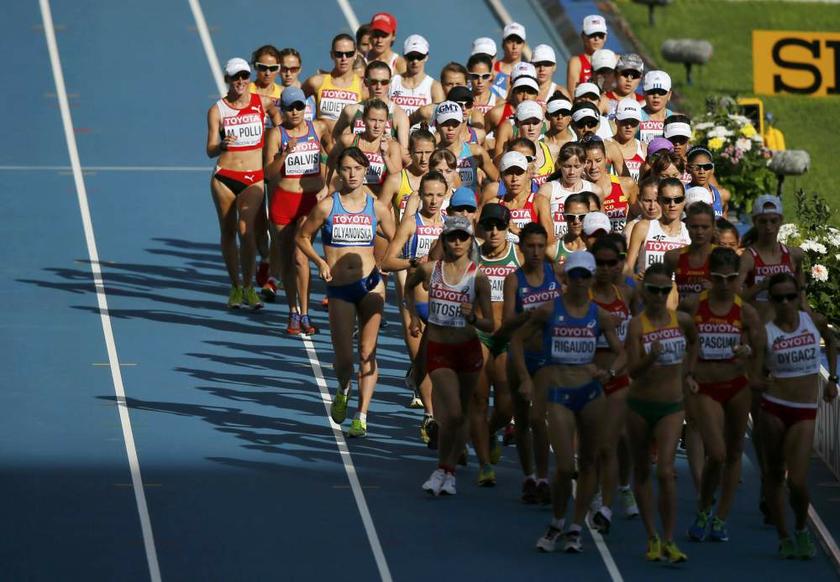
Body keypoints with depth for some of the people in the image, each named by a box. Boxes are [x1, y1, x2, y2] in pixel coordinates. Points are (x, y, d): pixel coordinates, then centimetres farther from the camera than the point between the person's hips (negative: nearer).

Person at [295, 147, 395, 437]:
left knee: (367, 353, -4)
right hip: (339, 290, 0)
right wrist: (320, 262, -5)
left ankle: (362, 416, 2)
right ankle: (343, 392, 34)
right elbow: (302, 237, 9)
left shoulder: (377, 208, 2)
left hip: (370, 284, 0)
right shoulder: (327, 206, -2)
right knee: (343, 358, 0)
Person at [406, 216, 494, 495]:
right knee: (452, 414, -15)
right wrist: (414, 316, 14)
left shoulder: (478, 277, -8)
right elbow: (409, 286, 20)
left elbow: (489, 325, -6)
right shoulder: (429, 269, -4)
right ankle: (441, 469, 0)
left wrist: (472, 318, -25)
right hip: (438, 349, -1)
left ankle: (449, 472, 20)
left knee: (461, 414, 9)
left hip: (468, 349, 1)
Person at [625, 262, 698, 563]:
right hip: (640, 405, 0)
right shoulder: (637, 325, -12)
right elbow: (632, 371, -20)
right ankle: (652, 538, 23)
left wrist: (688, 374, 20)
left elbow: (693, 343, 23)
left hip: (671, 406, 0)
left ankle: (669, 541, -11)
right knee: (642, 473, 10)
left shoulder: (682, 320, -2)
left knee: (665, 472, -14)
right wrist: (651, 357, -37)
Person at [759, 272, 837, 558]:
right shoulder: (765, 331, -6)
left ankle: (801, 529, 17)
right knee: (774, 475, 8)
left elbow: (831, 343, 23)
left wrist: (832, 379, 21)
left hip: (805, 413, 1)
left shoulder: (815, 322, 2)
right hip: (773, 408, -1)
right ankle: (783, 537, 22)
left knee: (797, 481, -10)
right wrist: (759, 381, -29)